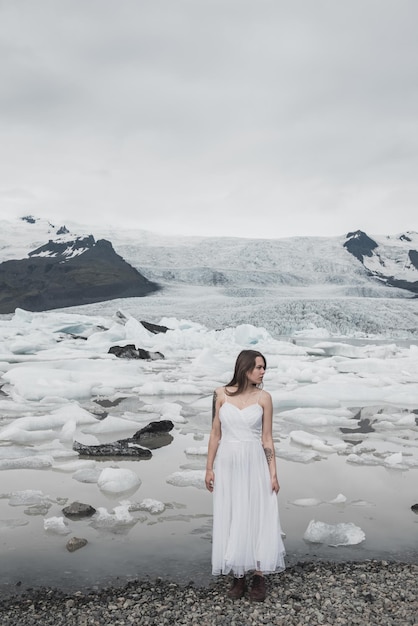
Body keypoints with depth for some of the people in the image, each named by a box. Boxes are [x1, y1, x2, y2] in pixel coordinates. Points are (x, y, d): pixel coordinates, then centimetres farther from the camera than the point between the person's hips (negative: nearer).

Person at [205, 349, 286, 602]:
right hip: (227, 464, 1)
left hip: (254, 464, -1)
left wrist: (273, 473, -4)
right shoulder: (221, 394, -3)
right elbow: (215, 433, 2)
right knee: (231, 520, 8)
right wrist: (209, 468, 1)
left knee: (258, 517, 4)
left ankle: (259, 576, 18)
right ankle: (238, 576, 22)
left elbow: (267, 438, -1)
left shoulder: (264, 397, -4)